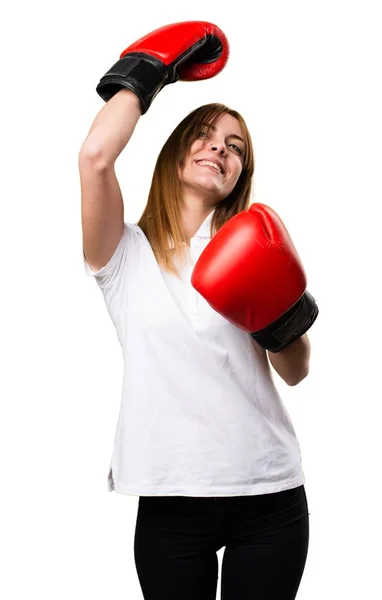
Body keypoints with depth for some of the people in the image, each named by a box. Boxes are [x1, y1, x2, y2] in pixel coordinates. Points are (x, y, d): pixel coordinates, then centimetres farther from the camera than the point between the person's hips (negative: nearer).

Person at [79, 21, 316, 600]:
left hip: (270, 493, 2)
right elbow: (96, 157, -17)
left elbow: (296, 372, 8)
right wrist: (142, 73, 0)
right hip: (171, 498, -2)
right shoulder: (128, 253, 1)